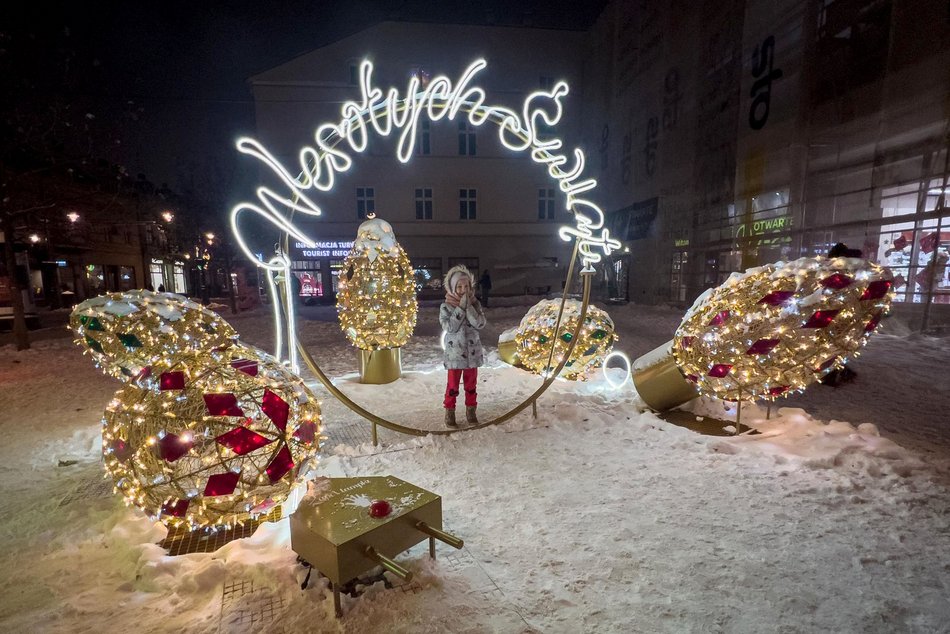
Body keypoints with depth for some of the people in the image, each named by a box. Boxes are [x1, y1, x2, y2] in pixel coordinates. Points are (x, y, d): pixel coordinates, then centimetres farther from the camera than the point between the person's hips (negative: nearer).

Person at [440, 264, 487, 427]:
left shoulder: (475, 303, -2)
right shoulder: (446, 306, -8)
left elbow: (480, 323, -16)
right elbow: (450, 327, -20)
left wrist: (468, 306, -20)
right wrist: (460, 308, -21)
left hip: (472, 351, 3)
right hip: (454, 352, -2)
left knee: (471, 384, 14)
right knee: (453, 384, 8)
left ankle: (471, 412, 29)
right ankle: (449, 413, 22)